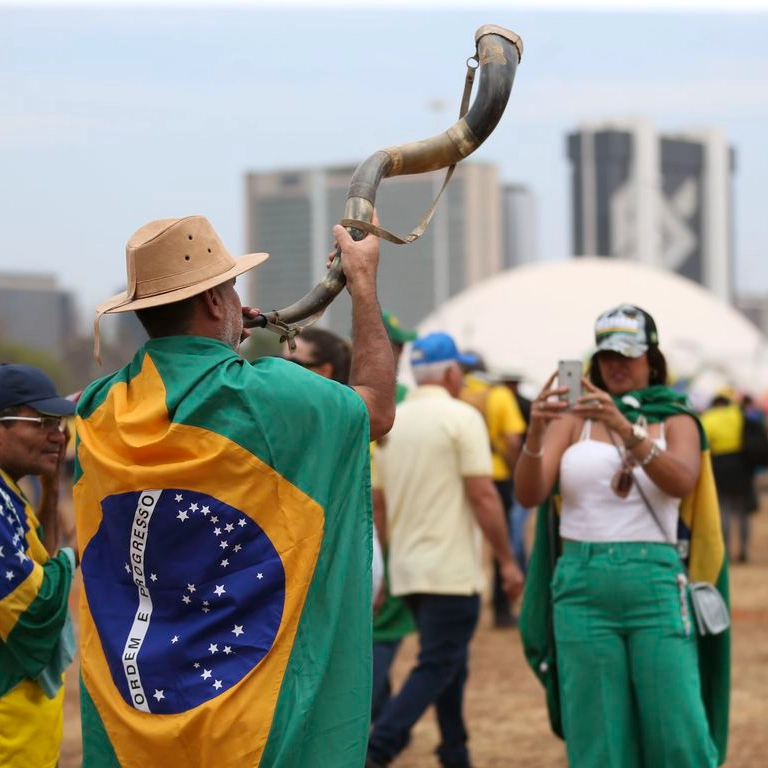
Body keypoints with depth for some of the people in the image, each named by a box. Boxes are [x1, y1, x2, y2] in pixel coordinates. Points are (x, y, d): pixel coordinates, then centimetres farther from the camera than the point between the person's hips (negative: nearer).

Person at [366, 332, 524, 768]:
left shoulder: (392, 421, 11)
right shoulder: (461, 417, -10)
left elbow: (378, 499, 14)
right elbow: (483, 495, -15)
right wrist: (507, 560, -9)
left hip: (406, 568, 8)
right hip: (451, 569, -8)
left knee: (448, 665, 17)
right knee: (438, 667, -7)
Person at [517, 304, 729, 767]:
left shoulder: (676, 420, 11)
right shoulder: (574, 417, 11)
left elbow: (681, 481, -12)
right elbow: (529, 494, -1)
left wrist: (625, 427, -26)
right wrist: (536, 432, -19)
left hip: (654, 584, -1)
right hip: (583, 586, 1)